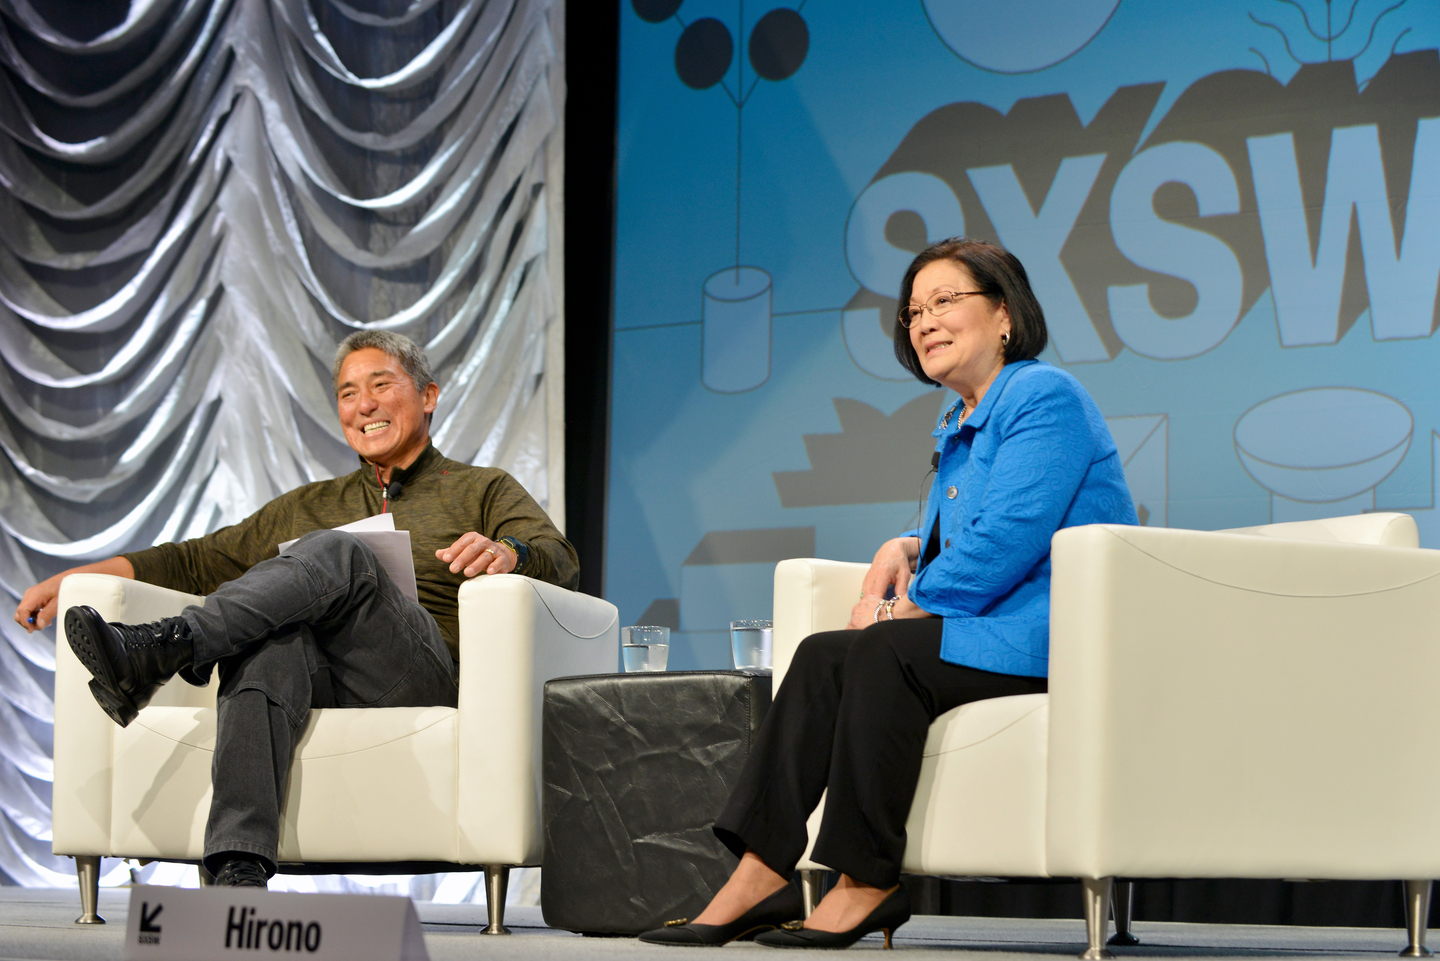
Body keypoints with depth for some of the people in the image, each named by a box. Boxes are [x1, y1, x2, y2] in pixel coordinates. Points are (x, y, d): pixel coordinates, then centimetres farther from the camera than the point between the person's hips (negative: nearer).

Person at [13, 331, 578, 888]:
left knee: (334, 550, -29)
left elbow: (561, 563, 3)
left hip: (427, 683, -3)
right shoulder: (307, 508, 35)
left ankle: (157, 652, -46)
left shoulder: (484, 491, 22)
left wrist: (506, 553, -22)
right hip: (318, 680, 3)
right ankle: (240, 869, -52)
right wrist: (74, 578, 17)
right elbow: (197, 561, 31)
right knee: (269, 642, -35)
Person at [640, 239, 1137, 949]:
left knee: (885, 651, -28)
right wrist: (902, 551, 5)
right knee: (822, 654, -9)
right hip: (987, 630, 9)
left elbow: (1006, 539, -20)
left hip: (1059, 635, -9)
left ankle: (866, 888, -23)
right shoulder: (959, 425, 21)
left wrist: (907, 609, -12)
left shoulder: (1044, 398, -10)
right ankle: (755, 883, -19)